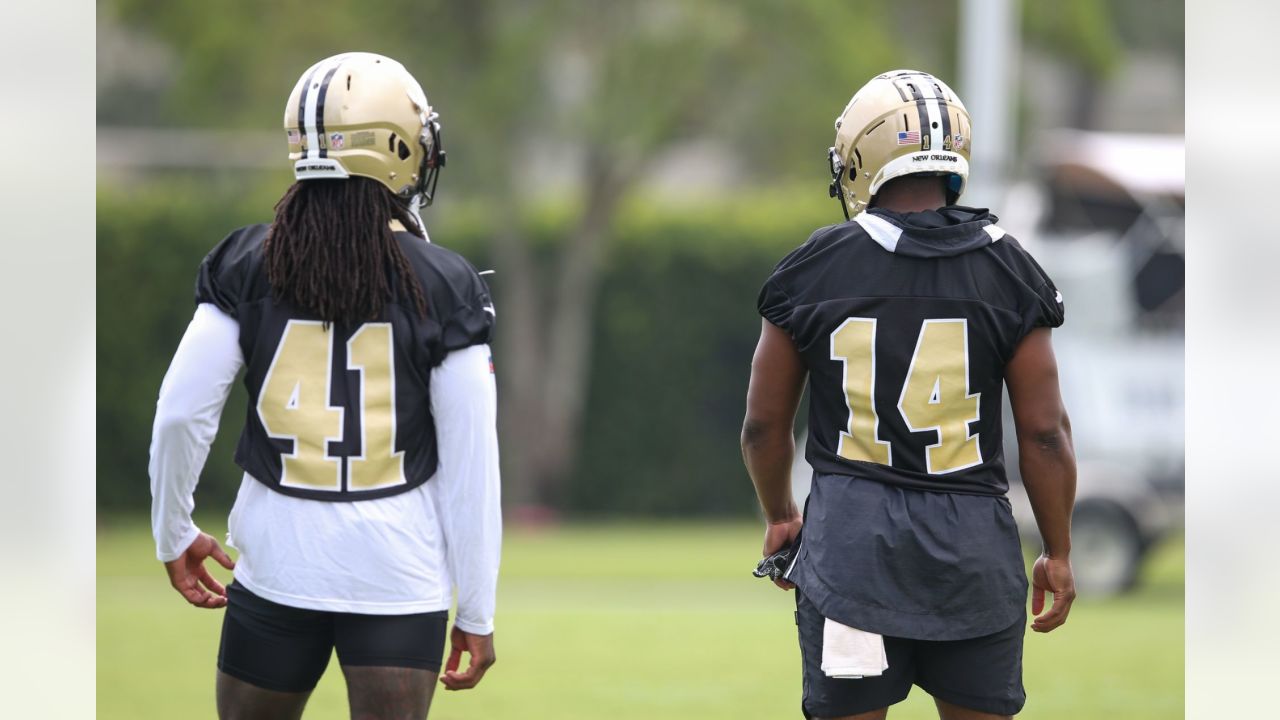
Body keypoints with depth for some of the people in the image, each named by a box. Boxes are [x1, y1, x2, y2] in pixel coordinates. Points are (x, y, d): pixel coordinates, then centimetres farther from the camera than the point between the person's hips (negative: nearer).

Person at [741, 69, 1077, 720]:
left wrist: (779, 518, 25)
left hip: (850, 538, 0)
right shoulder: (1006, 271, -1)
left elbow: (765, 423, 7)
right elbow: (1044, 430, -1)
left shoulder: (813, 269, -1)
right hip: (972, 544, 0)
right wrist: (1058, 554, 11)